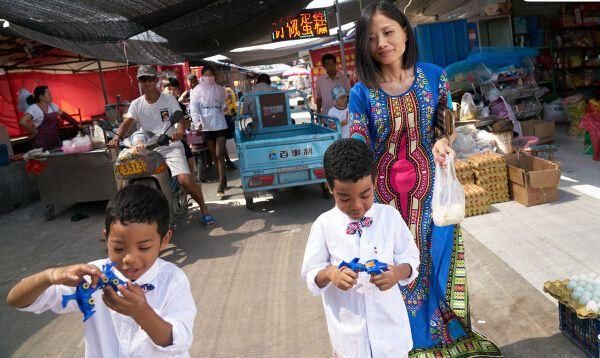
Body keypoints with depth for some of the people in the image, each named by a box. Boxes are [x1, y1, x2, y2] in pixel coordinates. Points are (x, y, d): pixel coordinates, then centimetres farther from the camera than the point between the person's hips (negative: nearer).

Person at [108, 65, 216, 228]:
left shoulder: (168, 99, 3)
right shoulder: (136, 104, 9)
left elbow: (180, 118, -11)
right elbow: (126, 123, -4)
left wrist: (180, 131, -35)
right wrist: (117, 137, -26)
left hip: (171, 146, -3)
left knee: (185, 179, -23)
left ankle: (203, 208, -1)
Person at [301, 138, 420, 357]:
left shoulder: (390, 216, -9)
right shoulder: (324, 225, -12)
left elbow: (410, 258, -1)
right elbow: (310, 273, -5)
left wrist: (397, 273, -22)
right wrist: (330, 273, -27)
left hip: (388, 322, 1)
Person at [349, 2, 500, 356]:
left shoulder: (433, 76, -2)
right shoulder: (362, 92, -8)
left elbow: (446, 129, 8)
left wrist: (442, 142, -15)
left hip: (428, 188, 1)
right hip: (385, 192, -1)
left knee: (435, 260, 13)